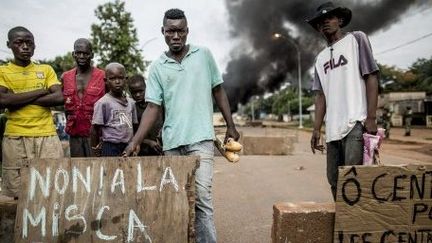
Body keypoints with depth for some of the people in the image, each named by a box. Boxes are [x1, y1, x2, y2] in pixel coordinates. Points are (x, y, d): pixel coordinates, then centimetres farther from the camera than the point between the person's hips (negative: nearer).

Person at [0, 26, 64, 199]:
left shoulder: (46, 70, 12)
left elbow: (59, 98, -2)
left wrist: (18, 100, -7)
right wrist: (41, 91, -7)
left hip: (47, 135, 1)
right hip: (16, 138, 0)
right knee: (19, 193, 4)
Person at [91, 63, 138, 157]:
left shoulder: (131, 102, 7)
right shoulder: (103, 103, -9)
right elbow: (95, 129, -6)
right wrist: (95, 149, -3)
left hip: (128, 147, 6)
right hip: (110, 148, -6)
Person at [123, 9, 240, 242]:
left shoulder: (204, 55, 5)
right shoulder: (157, 67, 7)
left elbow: (218, 91, 10)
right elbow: (152, 107, 3)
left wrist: (230, 126, 7)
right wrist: (136, 141, -7)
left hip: (200, 137, -2)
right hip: (171, 141, 3)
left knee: (201, 195, -10)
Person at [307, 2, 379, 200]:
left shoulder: (356, 39, 6)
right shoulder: (321, 58, 20)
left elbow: (371, 77, -2)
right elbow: (321, 95, 15)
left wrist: (371, 118, -11)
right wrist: (316, 129, 7)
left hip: (356, 123, -5)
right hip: (332, 128, 6)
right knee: (334, 181, 7)